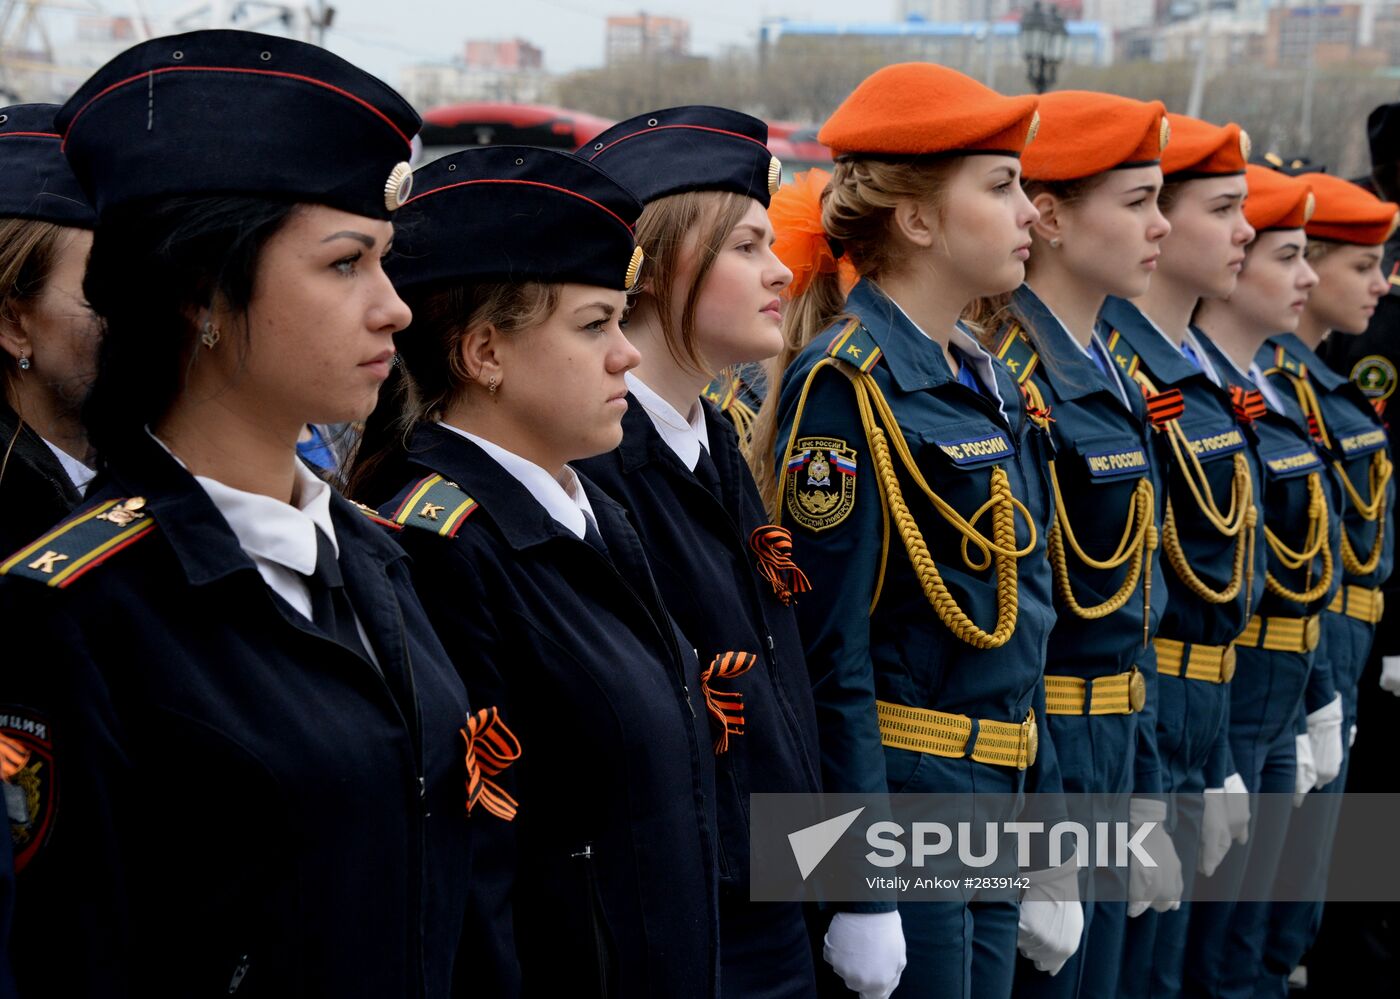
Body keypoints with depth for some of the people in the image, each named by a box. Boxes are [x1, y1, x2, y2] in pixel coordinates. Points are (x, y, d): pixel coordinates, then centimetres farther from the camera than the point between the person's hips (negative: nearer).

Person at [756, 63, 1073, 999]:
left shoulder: (989, 378, 11)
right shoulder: (848, 383, -15)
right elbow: (831, 652, -18)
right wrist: (861, 891, -19)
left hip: (992, 811, 8)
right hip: (898, 801, -8)